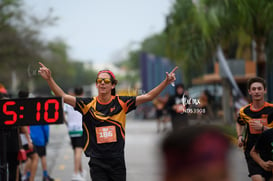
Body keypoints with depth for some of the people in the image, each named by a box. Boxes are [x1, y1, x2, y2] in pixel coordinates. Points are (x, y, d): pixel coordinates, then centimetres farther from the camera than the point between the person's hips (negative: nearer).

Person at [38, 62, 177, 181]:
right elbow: (63, 97, -7)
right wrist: (49, 79, -19)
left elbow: (147, 97, -3)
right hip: (97, 162, -1)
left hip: (117, 161, 1)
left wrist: (166, 82, -13)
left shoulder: (121, 103, 0)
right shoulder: (88, 104, -1)